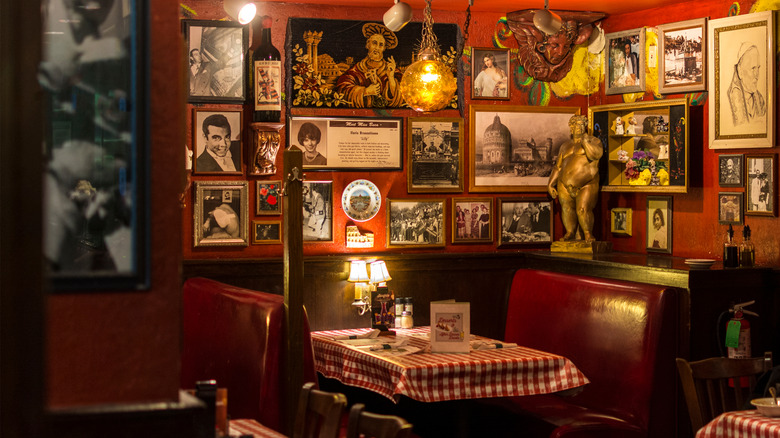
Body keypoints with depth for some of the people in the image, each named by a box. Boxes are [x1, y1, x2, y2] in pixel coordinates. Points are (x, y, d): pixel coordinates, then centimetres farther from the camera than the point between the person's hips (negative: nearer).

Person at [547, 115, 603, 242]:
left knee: (583, 209, -15)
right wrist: (550, 184, 13)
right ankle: (570, 233, 10)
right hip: (565, 186, 5)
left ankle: (588, 234, -4)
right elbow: (558, 167, 20)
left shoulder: (593, 141, 4)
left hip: (586, 185, -4)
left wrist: (585, 140, -19)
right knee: (567, 209, -1)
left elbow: (594, 155, -18)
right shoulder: (566, 146, 17)